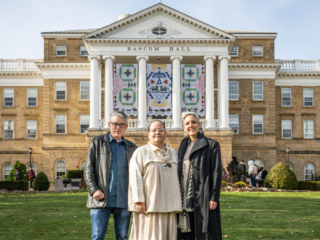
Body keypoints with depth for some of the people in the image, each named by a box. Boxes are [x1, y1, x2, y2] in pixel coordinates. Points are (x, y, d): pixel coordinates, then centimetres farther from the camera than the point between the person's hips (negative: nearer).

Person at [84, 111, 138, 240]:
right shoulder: (97, 142, 9)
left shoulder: (132, 148, 15)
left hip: (124, 201, 2)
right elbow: (88, 169, 4)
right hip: (101, 200, -2)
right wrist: (93, 190, -9)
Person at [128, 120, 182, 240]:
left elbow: (178, 177, 17)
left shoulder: (173, 153, 15)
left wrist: (178, 203, 12)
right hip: (149, 205, -4)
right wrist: (139, 200, -15)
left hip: (169, 206, 4)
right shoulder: (141, 152, 2)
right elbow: (135, 177, -6)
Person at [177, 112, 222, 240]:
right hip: (186, 199, 5)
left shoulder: (211, 145, -2)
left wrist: (214, 197, -13)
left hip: (203, 198, -5)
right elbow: (179, 172, 16)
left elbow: (217, 173, -7)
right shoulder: (183, 146, 15)